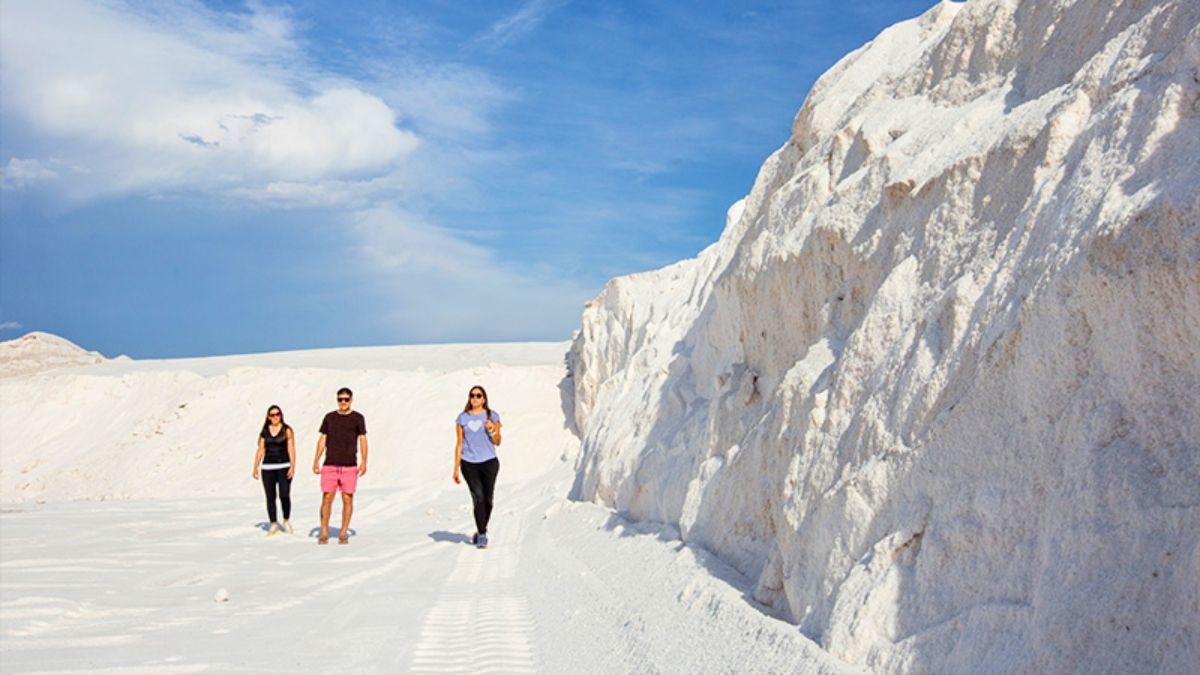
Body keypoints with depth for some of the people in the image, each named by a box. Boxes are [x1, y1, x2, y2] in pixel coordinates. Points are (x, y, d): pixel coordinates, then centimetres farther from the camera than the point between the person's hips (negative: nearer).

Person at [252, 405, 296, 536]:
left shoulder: (287, 430, 1)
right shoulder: (264, 432, 9)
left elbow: (291, 450, -4)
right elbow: (260, 450, 11)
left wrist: (292, 467, -13)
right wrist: (255, 468, 5)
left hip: (284, 467, -3)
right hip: (268, 468, 3)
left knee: (284, 496, -10)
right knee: (270, 497, 1)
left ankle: (286, 521, 11)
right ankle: (274, 525, 11)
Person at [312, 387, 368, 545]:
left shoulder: (358, 418, 5)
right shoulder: (329, 418, 10)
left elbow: (363, 440, 3)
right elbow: (322, 439, 11)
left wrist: (364, 462, -6)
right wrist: (316, 460, 4)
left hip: (349, 466, -1)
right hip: (330, 465, 1)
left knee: (347, 499, 0)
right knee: (327, 499, -4)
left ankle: (343, 534, 10)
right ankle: (324, 534, 5)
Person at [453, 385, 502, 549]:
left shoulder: (492, 415, 6)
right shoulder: (463, 417, 8)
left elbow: (497, 442, 9)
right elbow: (459, 444, 10)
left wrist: (492, 431, -13)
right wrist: (456, 469, 7)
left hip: (489, 462, 0)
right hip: (469, 463, 0)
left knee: (487, 499, 4)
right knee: (478, 497, -12)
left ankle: (481, 531, 24)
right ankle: (481, 535, -6)